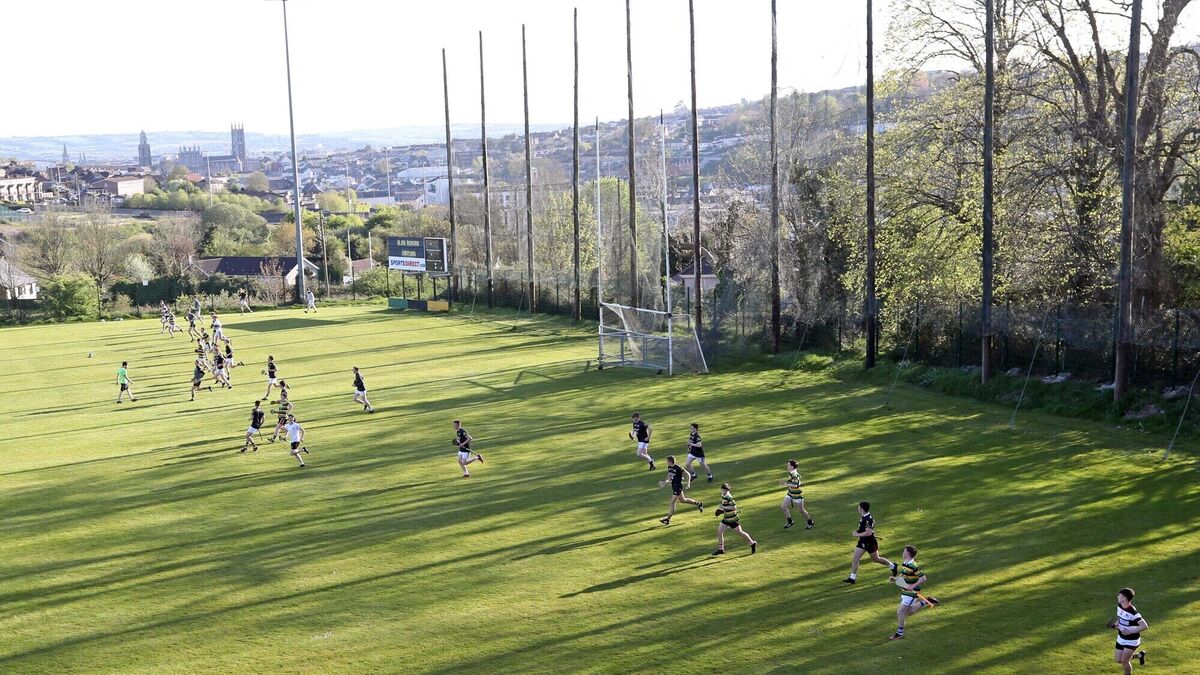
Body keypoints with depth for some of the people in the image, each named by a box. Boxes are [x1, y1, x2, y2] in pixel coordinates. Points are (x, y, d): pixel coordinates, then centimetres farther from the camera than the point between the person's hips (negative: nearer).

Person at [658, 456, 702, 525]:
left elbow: (688, 474, -12)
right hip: (673, 487, 9)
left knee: (673, 502, -7)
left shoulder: (678, 468, -21)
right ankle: (698, 504, 40)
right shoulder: (669, 467, 1)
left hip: (678, 487, -9)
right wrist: (666, 481, 2)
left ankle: (668, 519, -3)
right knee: (682, 500, 23)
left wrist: (688, 484, -16)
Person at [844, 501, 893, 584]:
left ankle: (892, 565, 34)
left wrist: (857, 534, -26)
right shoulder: (863, 517, 1)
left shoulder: (868, 519, -28)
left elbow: (869, 533, -33)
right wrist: (857, 532, 12)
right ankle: (852, 578, 7)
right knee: (855, 559, 2)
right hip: (862, 542, 9)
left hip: (870, 542, -9)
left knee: (876, 559, 11)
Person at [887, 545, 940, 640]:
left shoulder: (913, 566, -22)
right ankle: (927, 602, 29)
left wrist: (913, 586, -29)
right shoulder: (903, 564, 6)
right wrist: (893, 579, 1)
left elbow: (923, 578, -22)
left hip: (912, 593, -9)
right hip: (904, 592, 9)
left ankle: (899, 633, 4)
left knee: (900, 612, -8)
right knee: (909, 612, 20)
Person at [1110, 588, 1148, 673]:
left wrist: (1130, 632, -31)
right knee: (1119, 660, 12)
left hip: (1131, 641, -8)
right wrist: (1117, 623, -1)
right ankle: (1139, 655, 35)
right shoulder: (1119, 606, -4)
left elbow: (1145, 626, -29)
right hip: (1121, 638, 8)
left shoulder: (1133, 612, -28)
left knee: (1124, 661, -9)